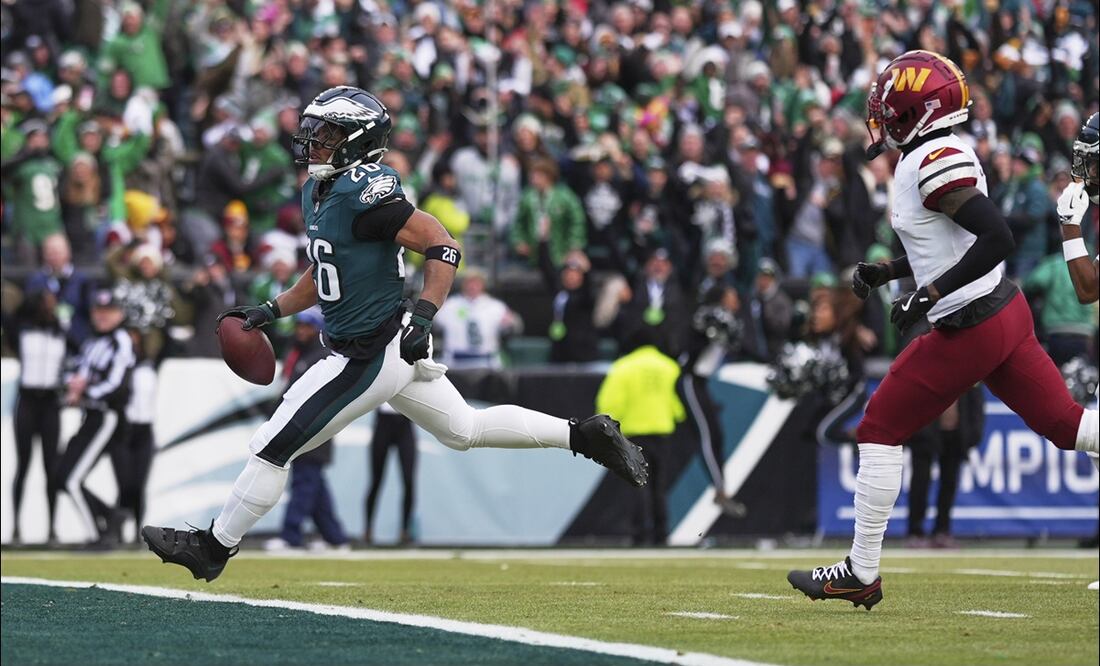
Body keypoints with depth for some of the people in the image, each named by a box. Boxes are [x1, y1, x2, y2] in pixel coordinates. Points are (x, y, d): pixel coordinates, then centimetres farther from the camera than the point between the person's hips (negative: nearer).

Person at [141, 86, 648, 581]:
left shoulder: (364, 192, -22)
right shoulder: (318, 191, 9)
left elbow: (443, 247, -23)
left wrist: (423, 317, -30)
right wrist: (270, 312, 14)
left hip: (372, 357, -10)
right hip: (390, 352, 10)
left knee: (273, 446, -4)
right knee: (464, 430, 21)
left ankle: (213, 547, 8)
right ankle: (585, 435, 23)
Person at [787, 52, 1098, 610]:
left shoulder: (934, 162, -17)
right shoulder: (940, 155, 12)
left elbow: (996, 238, -26)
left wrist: (928, 294, -23)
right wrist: (886, 271, 18)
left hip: (969, 328, -9)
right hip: (1006, 313, 9)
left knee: (880, 429, 2)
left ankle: (861, 573, 9)